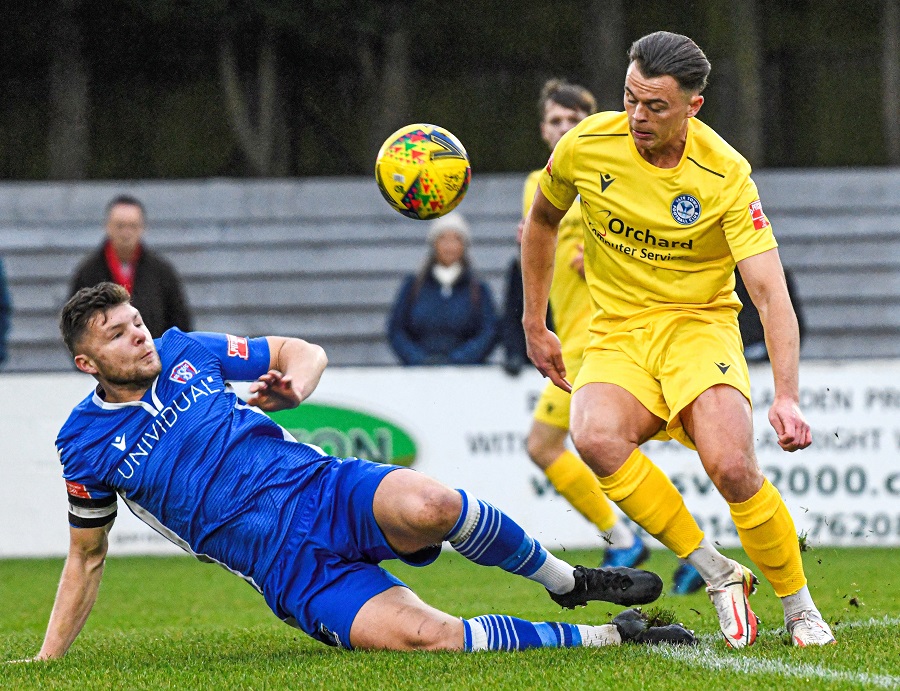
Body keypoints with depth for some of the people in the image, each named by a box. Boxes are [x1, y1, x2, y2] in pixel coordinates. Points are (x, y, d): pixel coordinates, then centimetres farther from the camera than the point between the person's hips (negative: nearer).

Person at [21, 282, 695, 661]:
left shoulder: (184, 352, 9)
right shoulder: (85, 444, 4)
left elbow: (305, 353, 19)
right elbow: (86, 558, 16)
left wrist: (292, 388, -4)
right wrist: (47, 658, 10)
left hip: (328, 489, 2)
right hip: (287, 569, -2)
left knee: (428, 505, -36)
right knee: (424, 636, -29)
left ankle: (569, 581, -9)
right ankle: (607, 636, -15)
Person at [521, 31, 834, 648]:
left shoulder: (725, 175, -14)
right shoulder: (587, 146, -6)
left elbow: (769, 290, -20)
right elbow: (542, 221, 16)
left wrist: (787, 396, -32)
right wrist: (534, 326, 15)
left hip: (699, 323, -2)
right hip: (616, 333, 2)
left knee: (732, 466, -29)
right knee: (596, 437, -32)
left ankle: (800, 608, -4)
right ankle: (717, 575, -17)